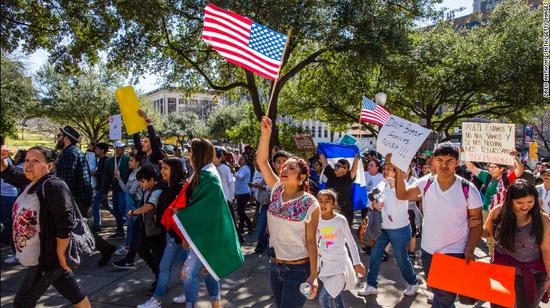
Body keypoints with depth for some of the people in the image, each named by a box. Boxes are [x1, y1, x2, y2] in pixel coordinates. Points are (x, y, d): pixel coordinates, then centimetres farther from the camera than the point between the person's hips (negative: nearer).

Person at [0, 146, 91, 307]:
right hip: (42, 256, 8)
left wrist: (60, 255, -21)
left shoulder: (54, 186, -23)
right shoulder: (30, 181, 6)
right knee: (75, 294, 19)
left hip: (48, 257, -8)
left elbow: (66, 223, -27)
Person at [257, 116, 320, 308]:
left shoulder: (310, 204, -16)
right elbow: (261, 161, -10)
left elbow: (311, 241, -13)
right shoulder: (277, 190, -3)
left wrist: (313, 275, -14)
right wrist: (266, 133, -21)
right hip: (275, 266, 6)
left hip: (298, 270, -5)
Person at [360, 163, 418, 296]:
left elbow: (401, 197, -33)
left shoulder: (401, 184, -12)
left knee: (401, 258, 8)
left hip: (399, 228, -6)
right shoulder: (381, 185, 6)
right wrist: (374, 204, -11)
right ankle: (371, 285, 19)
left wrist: (393, 183, -33)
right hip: (382, 227, 6)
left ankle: (412, 283, 32)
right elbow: (372, 201, 11)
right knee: (374, 255, 6)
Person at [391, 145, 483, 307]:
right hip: (428, 251, 3)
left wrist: (470, 250, -16)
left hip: (456, 253, -3)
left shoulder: (468, 189, -11)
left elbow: (476, 222, -6)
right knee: (438, 293, 22)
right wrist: (398, 170, -28)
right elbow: (402, 195, -17)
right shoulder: (426, 183, -5)